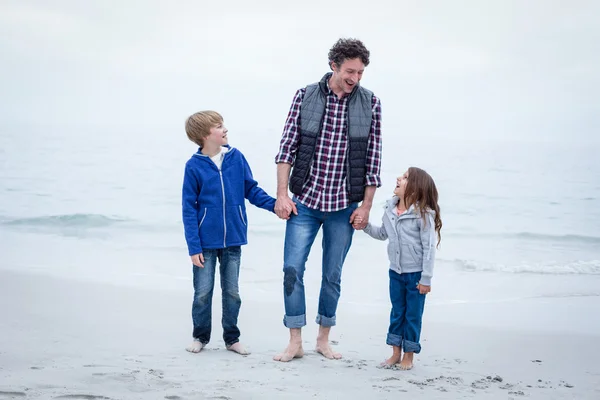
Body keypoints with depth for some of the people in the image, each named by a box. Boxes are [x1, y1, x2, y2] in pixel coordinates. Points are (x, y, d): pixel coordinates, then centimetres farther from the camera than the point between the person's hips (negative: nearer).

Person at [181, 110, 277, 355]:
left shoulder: (236, 157, -2)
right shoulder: (194, 166, -10)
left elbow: (251, 189, 7)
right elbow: (189, 209, -7)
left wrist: (274, 204, -10)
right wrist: (193, 246, -11)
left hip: (233, 240, 3)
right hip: (206, 243, -2)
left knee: (232, 292, 11)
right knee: (203, 292, 7)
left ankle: (232, 338, 24)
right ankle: (200, 337, 24)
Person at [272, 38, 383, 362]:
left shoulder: (370, 103, -2)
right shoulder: (305, 97, -3)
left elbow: (373, 159, 1)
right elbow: (287, 147, 0)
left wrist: (366, 206, -1)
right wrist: (282, 195, -5)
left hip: (344, 206, 0)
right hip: (305, 201, 0)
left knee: (332, 275, 9)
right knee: (292, 269, -3)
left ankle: (324, 339, 23)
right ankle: (295, 342, 7)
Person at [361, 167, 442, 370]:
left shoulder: (423, 214, -18)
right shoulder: (390, 210, 1)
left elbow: (429, 247, -16)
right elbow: (383, 234, 19)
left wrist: (426, 278, -16)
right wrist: (366, 226, 1)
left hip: (416, 274, -6)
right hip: (395, 271, 6)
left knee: (413, 315, 5)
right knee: (397, 312, 14)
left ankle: (408, 356, 17)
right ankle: (396, 352, 25)